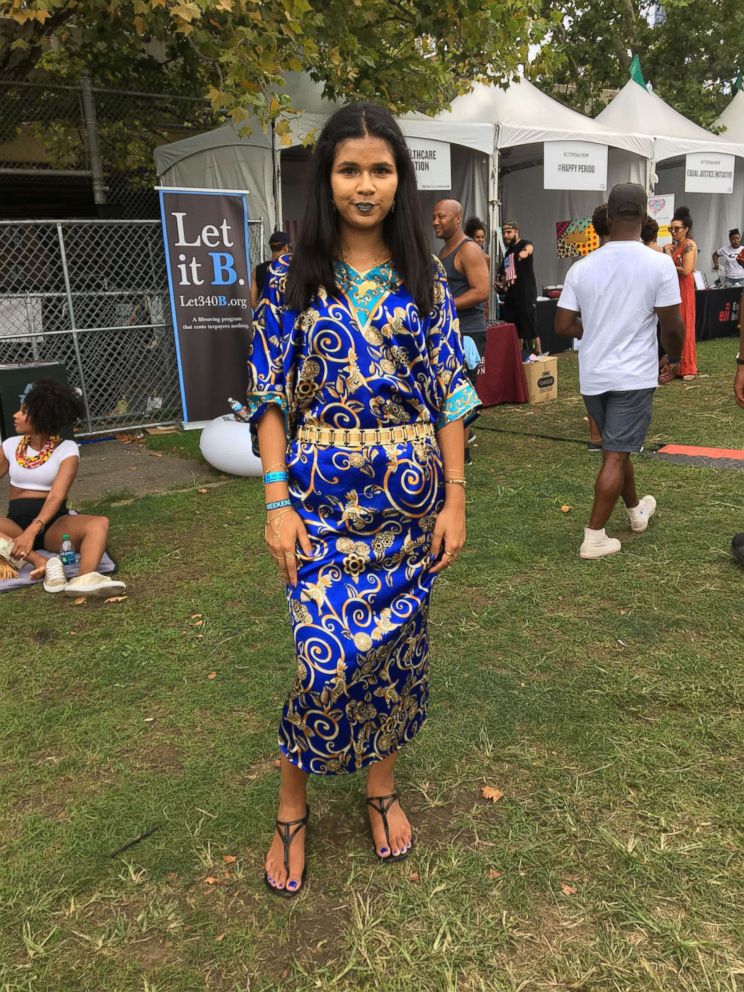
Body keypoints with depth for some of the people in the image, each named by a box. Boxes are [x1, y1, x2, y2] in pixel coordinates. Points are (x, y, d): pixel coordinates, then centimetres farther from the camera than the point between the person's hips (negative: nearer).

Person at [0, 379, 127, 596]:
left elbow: (56, 497, -17)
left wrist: (33, 530, -32)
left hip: (53, 524, -2)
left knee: (99, 523, -34)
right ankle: (42, 563, -44)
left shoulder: (66, 449, -4)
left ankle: (85, 579, -62)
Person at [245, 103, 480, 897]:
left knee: (398, 640, 11)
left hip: (408, 492, 2)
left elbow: (450, 392, 3)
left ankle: (382, 786, 35)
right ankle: (292, 807, 20)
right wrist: (278, 502, -9)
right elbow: (269, 397, -2)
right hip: (323, 491, -2)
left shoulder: (425, 278, 4)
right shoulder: (294, 276, 0)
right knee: (329, 653, -6)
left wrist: (455, 496, -2)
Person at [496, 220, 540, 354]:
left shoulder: (525, 244, -3)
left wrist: (525, 252, -46)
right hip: (510, 297, 8)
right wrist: (501, 285, 7)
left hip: (526, 296, -8)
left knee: (531, 330, -7)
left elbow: (528, 248, -27)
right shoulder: (507, 253, 19)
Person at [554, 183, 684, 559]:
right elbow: (672, 326, -9)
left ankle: (636, 510, 41)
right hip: (633, 376, -4)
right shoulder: (659, 264, -12)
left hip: (592, 375, 4)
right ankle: (594, 536, 2)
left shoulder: (582, 266, -2)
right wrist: (673, 357, 11)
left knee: (617, 447, 21)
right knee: (615, 455, 0)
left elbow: (563, 326, 0)